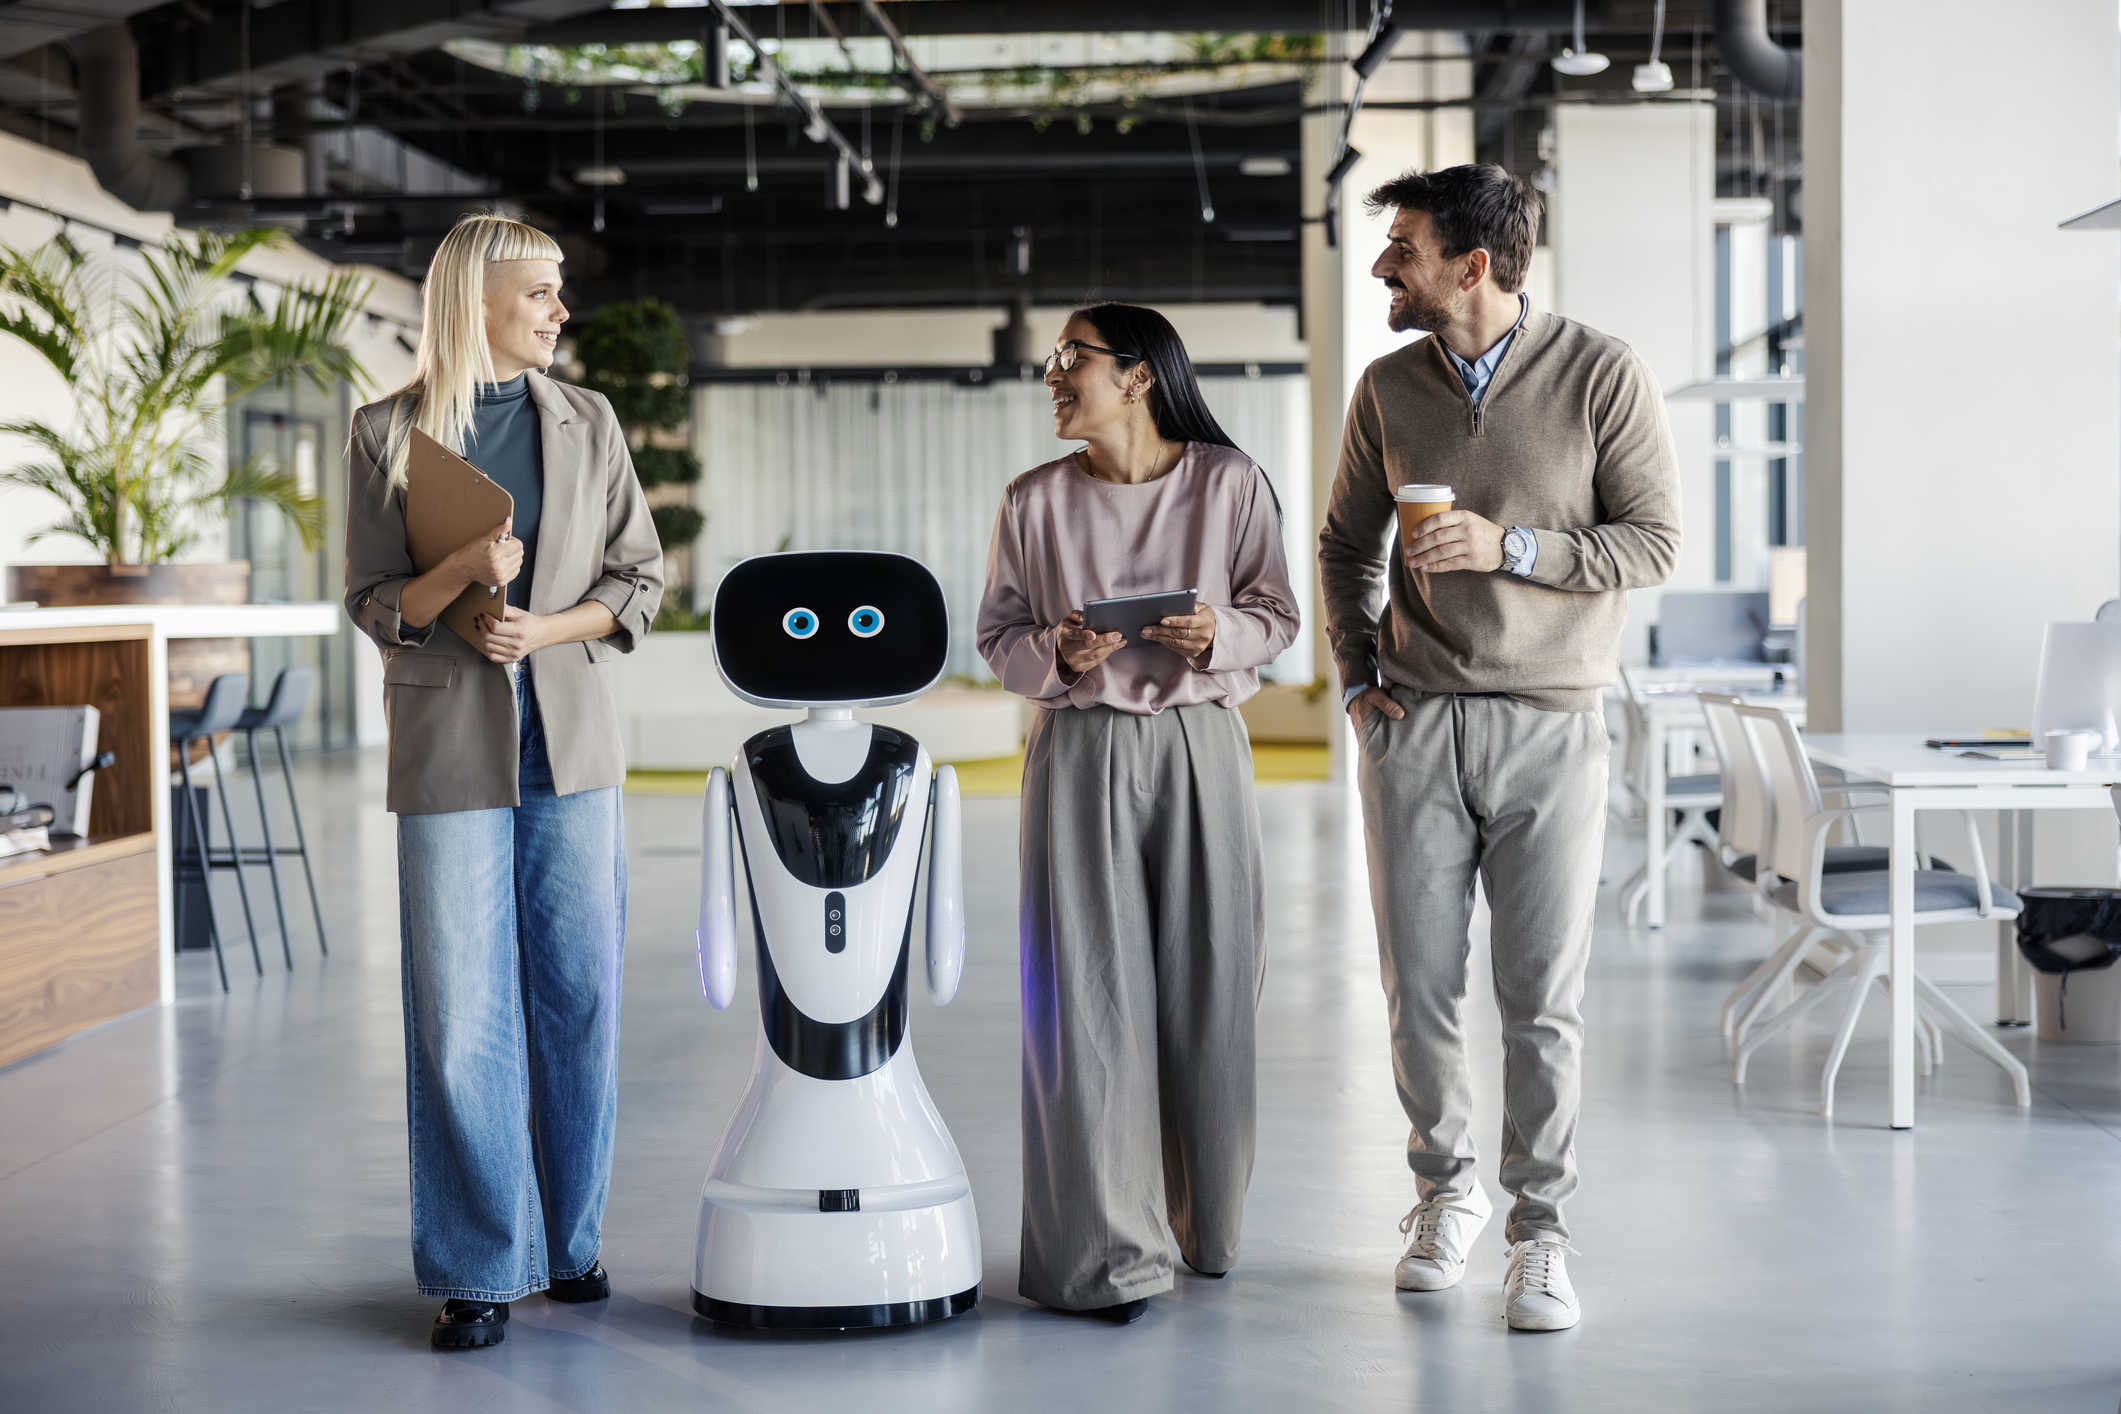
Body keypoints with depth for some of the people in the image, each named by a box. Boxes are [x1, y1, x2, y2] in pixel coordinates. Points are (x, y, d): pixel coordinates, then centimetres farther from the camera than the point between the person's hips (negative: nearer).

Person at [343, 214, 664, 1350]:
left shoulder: (587, 423, 9)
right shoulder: (388, 433, 2)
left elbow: (639, 581, 9)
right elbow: (373, 605, 3)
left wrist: (544, 629, -8)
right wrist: (461, 572, -16)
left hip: (572, 742, 3)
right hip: (451, 746, -2)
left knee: (579, 997, 5)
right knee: (461, 1011, -2)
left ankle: (571, 1242, 19)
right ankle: (479, 1268, 8)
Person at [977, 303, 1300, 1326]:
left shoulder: (1230, 483, 3)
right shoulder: (1036, 501, 6)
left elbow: (1276, 615, 6)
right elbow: (997, 637, 9)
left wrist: (1217, 635, -14)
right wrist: (1056, 654, -12)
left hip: (1199, 745, 0)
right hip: (1081, 750, 0)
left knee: (1207, 984, 3)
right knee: (1091, 988, -6)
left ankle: (1208, 1223, 22)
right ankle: (1107, 1252, -1)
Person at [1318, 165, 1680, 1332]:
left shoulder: (1601, 376, -4)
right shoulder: (1388, 389, 7)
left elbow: (1654, 543, -4)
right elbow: (1346, 544, 19)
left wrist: (1511, 548, -16)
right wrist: (1357, 676, 9)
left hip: (1550, 725, -3)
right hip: (1416, 724, 3)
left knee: (1543, 997, -3)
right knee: (1418, 989, 5)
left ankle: (1539, 1235, 9)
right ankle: (1447, 1190, 26)